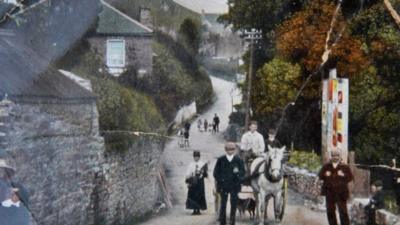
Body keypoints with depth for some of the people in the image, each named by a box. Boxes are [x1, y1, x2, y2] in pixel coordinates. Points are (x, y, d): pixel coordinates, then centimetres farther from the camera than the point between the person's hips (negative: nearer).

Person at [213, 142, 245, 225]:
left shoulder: (238, 160, 4)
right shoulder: (220, 160, 3)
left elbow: (243, 172, 5)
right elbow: (216, 172, 5)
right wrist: (219, 180, -6)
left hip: (234, 185, 1)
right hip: (223, 185, -1)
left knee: (234, 203, 3)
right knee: (223, 203, 0)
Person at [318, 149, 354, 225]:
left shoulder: (345, 167, 1)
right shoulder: (326, 166, 8)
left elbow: (350, 177, -2)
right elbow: (320, 175, 7)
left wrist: (343, 175, -19)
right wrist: (325, 175, -12)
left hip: (341, 193, -3)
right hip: (329, 192, 3)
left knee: (343, 211, -3)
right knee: (330, 211, 10)